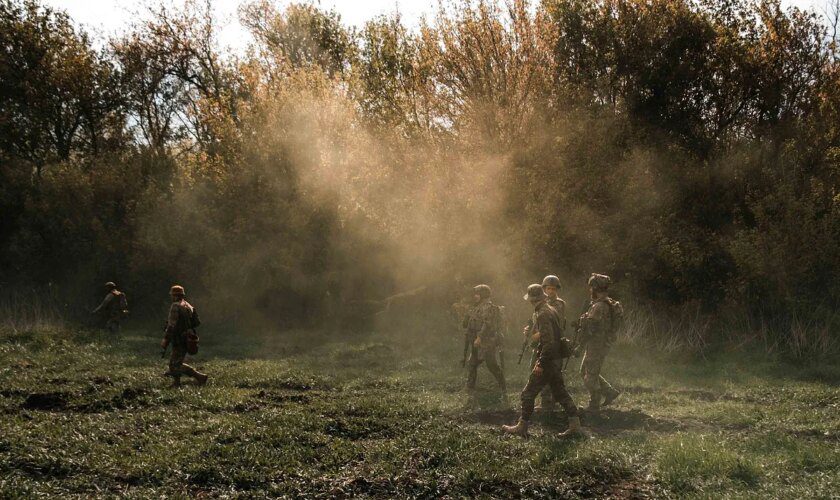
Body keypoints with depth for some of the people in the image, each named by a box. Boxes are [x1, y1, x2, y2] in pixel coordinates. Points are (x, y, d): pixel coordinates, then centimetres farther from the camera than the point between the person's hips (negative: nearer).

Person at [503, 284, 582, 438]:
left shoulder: (543, 314, -19)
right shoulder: (551, 310, 12)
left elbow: (549, 342, -25)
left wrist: (540, 364, -23)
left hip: (548, 360, -10)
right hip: (557, 359, 10)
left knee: (528, 393, -1)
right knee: (560, 392, 13)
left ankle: (522, 427, 5)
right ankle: (575, 426, 9)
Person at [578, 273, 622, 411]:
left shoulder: (599, 306, -22)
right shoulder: (609, 304, 11)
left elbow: (591, 329, -23)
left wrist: (581, 345, -13)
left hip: (596, 346, -10)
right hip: (600, 344, 10)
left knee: (591, 375, 0)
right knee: (585, 372, 19)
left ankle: (594, 406, 9)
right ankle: (610, 392, 21)